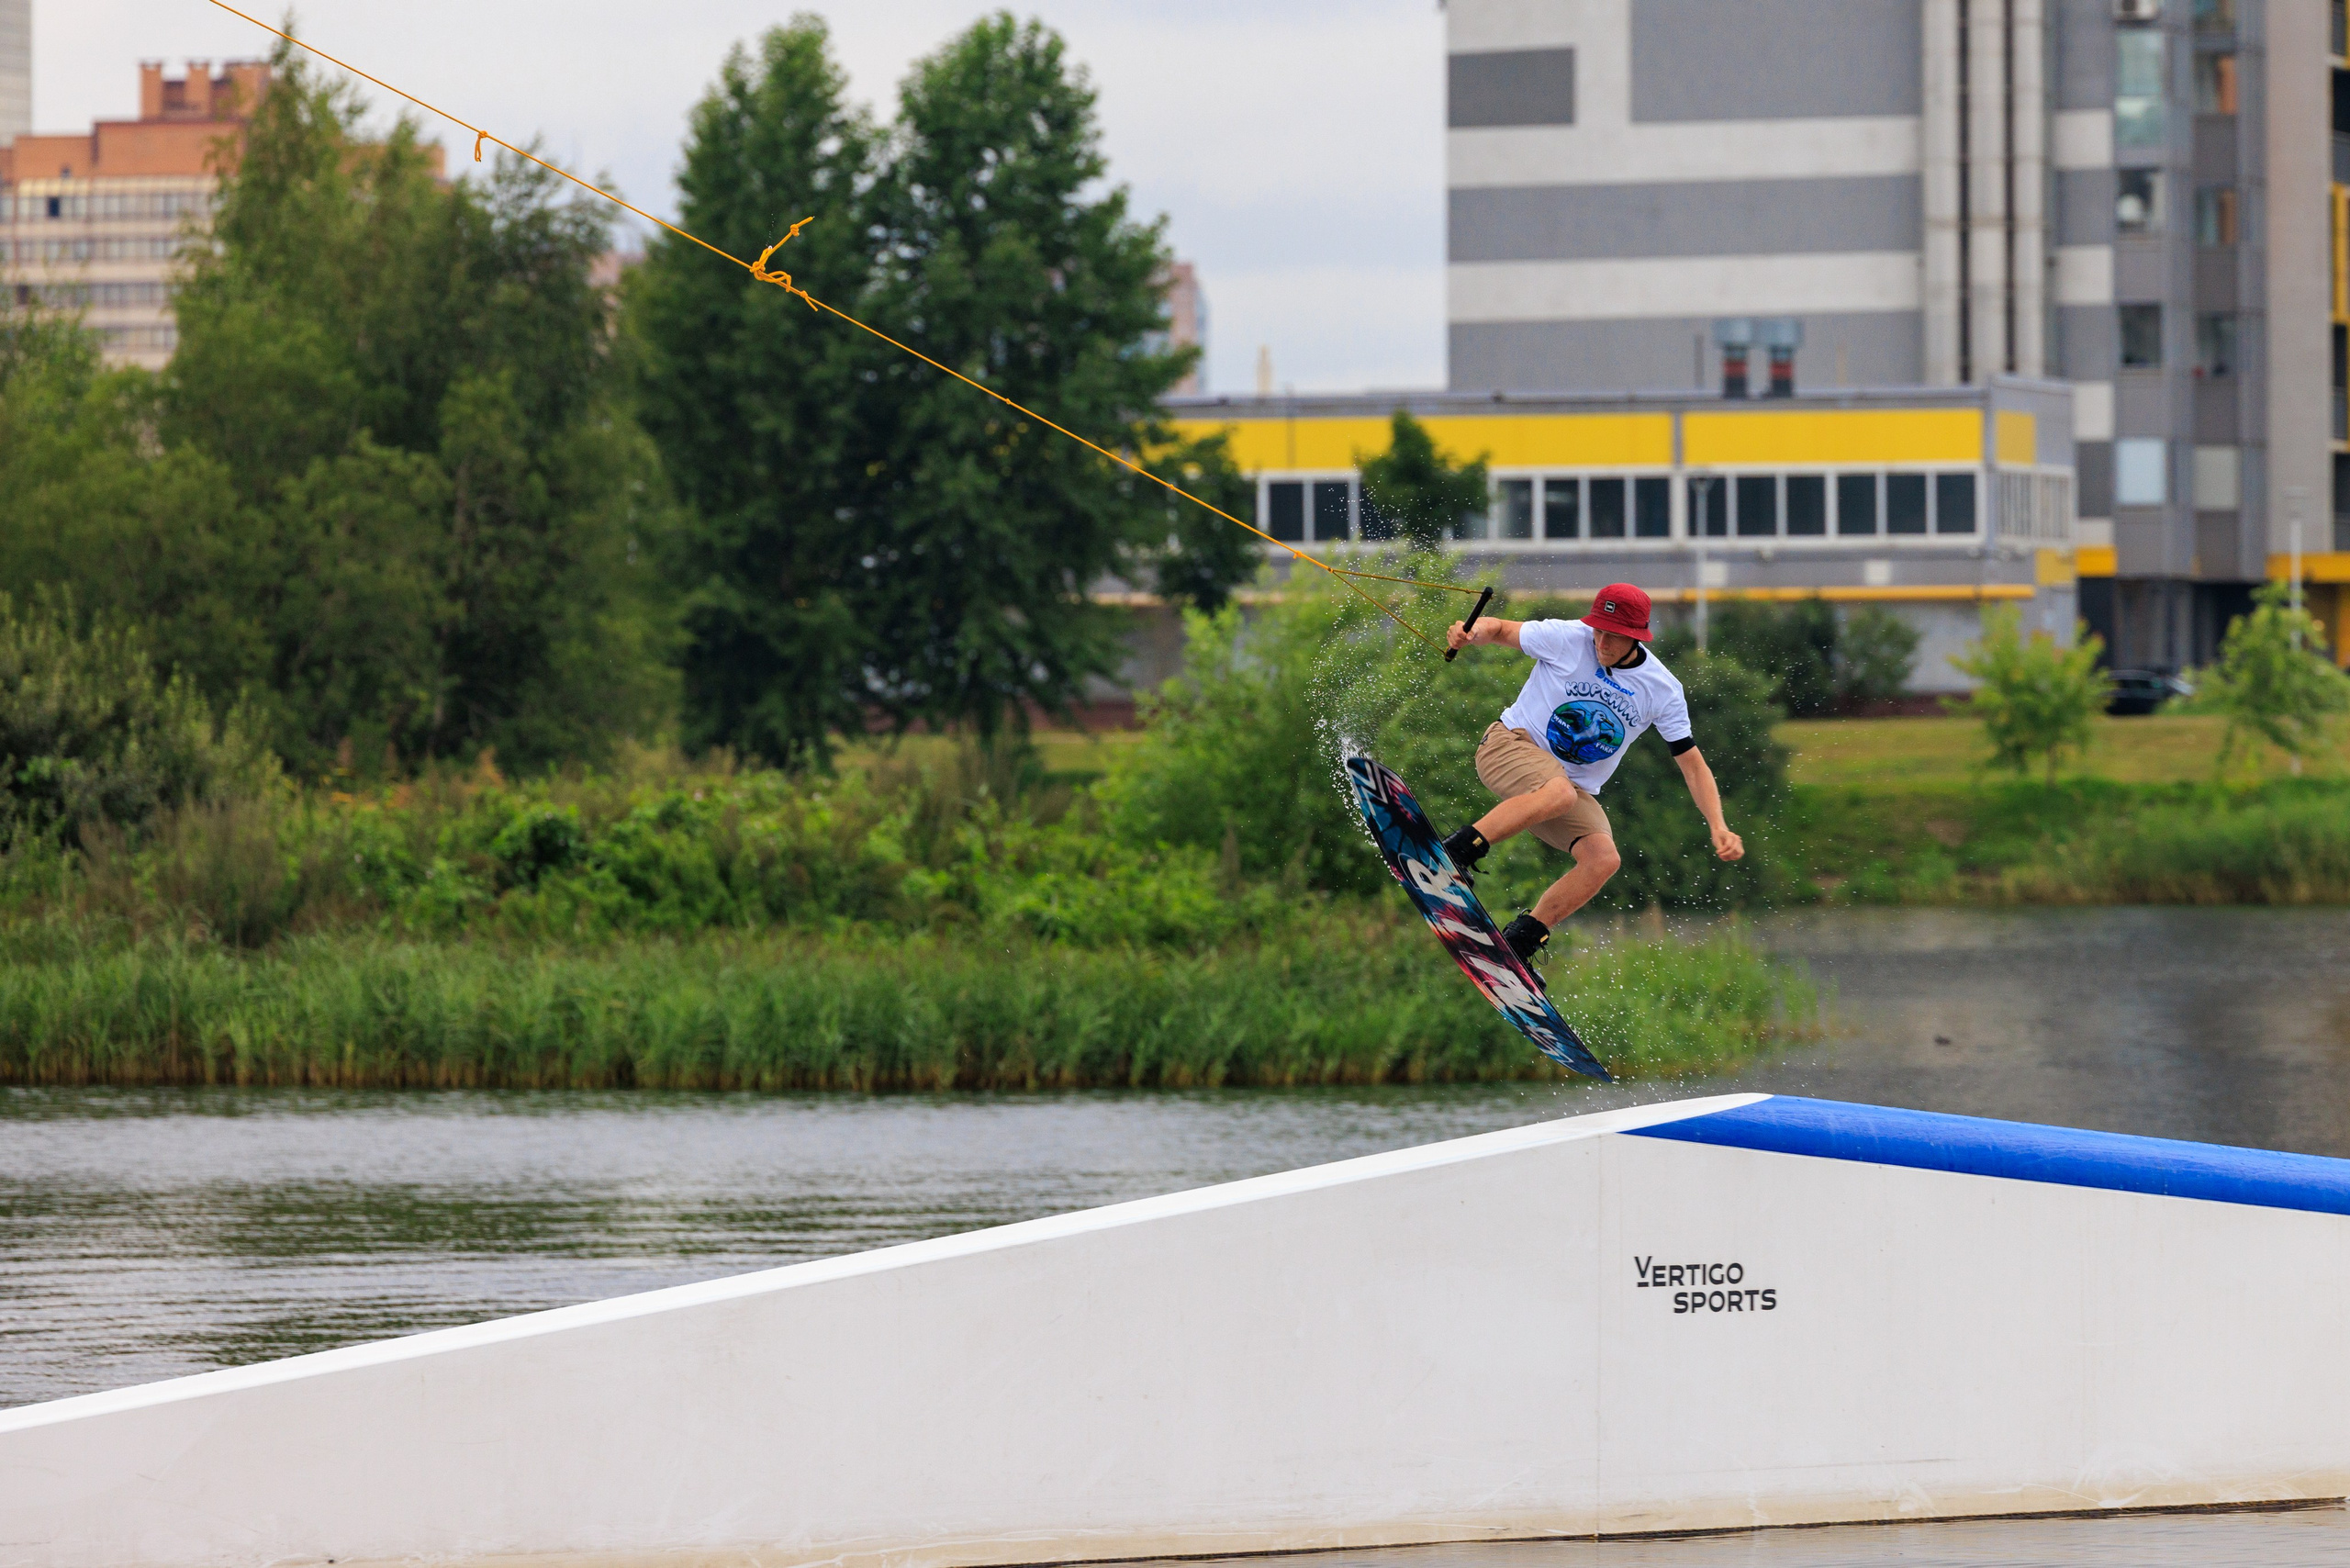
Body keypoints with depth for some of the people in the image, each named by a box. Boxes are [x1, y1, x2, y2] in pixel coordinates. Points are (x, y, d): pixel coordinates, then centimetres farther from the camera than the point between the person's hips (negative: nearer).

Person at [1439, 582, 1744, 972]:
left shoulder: (1663, 691, -6)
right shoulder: (1566, 639, -12)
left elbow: (1693, 765, -2)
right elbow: (1501, 630, 1)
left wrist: (1719, 828, -14)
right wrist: (1471, 631, -24)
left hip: (1577, 787, 4)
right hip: (1511, 745, -4)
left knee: (1604, 859, -21)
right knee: (1560, 793, -38)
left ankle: (1520, 940, -10)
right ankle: (1455, 852, -33)